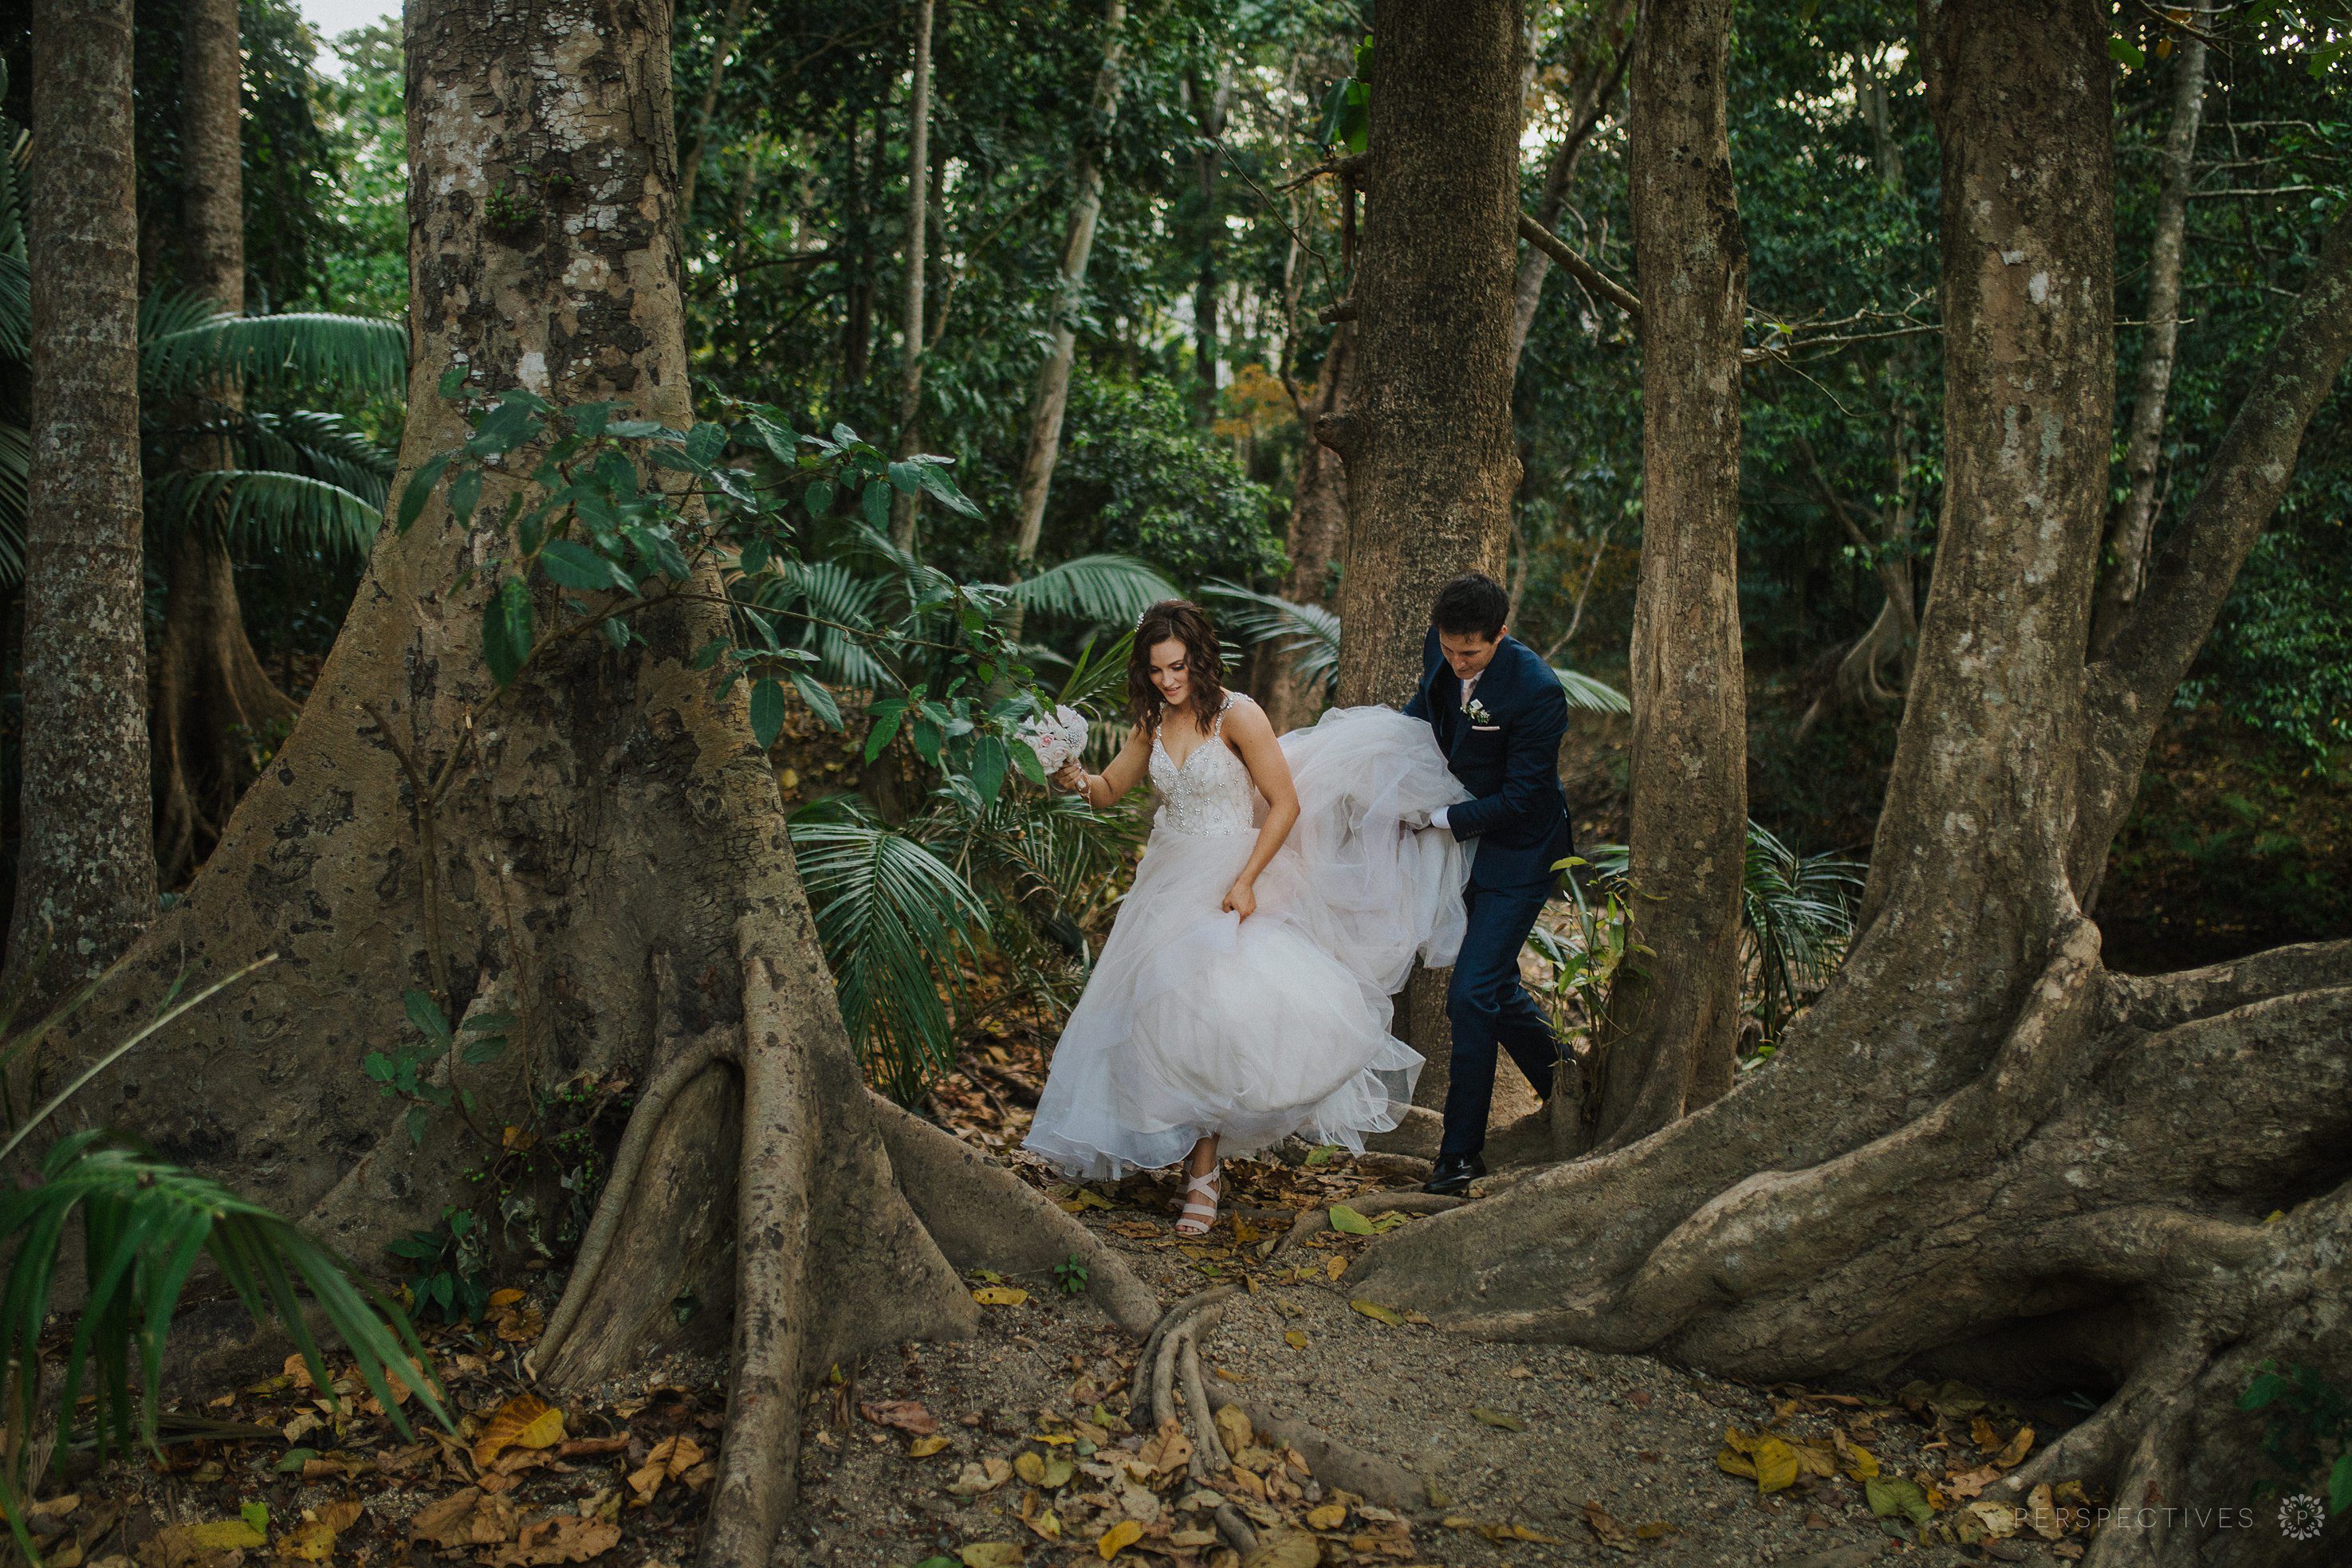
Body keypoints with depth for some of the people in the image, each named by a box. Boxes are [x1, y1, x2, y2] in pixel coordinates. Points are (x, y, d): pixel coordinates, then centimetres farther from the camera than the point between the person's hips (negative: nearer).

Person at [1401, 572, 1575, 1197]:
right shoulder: (1441, 653, -6)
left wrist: (1441, 818, -20)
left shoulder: (1537, 692, -26)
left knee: (1472, 994, -10)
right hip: (1467, 846, 8)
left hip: (1517, 854, -8)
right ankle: (1561, 1081, 41)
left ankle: (1462, 1150, 2)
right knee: (1494, 986, 17)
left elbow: (1520, 798, -23)